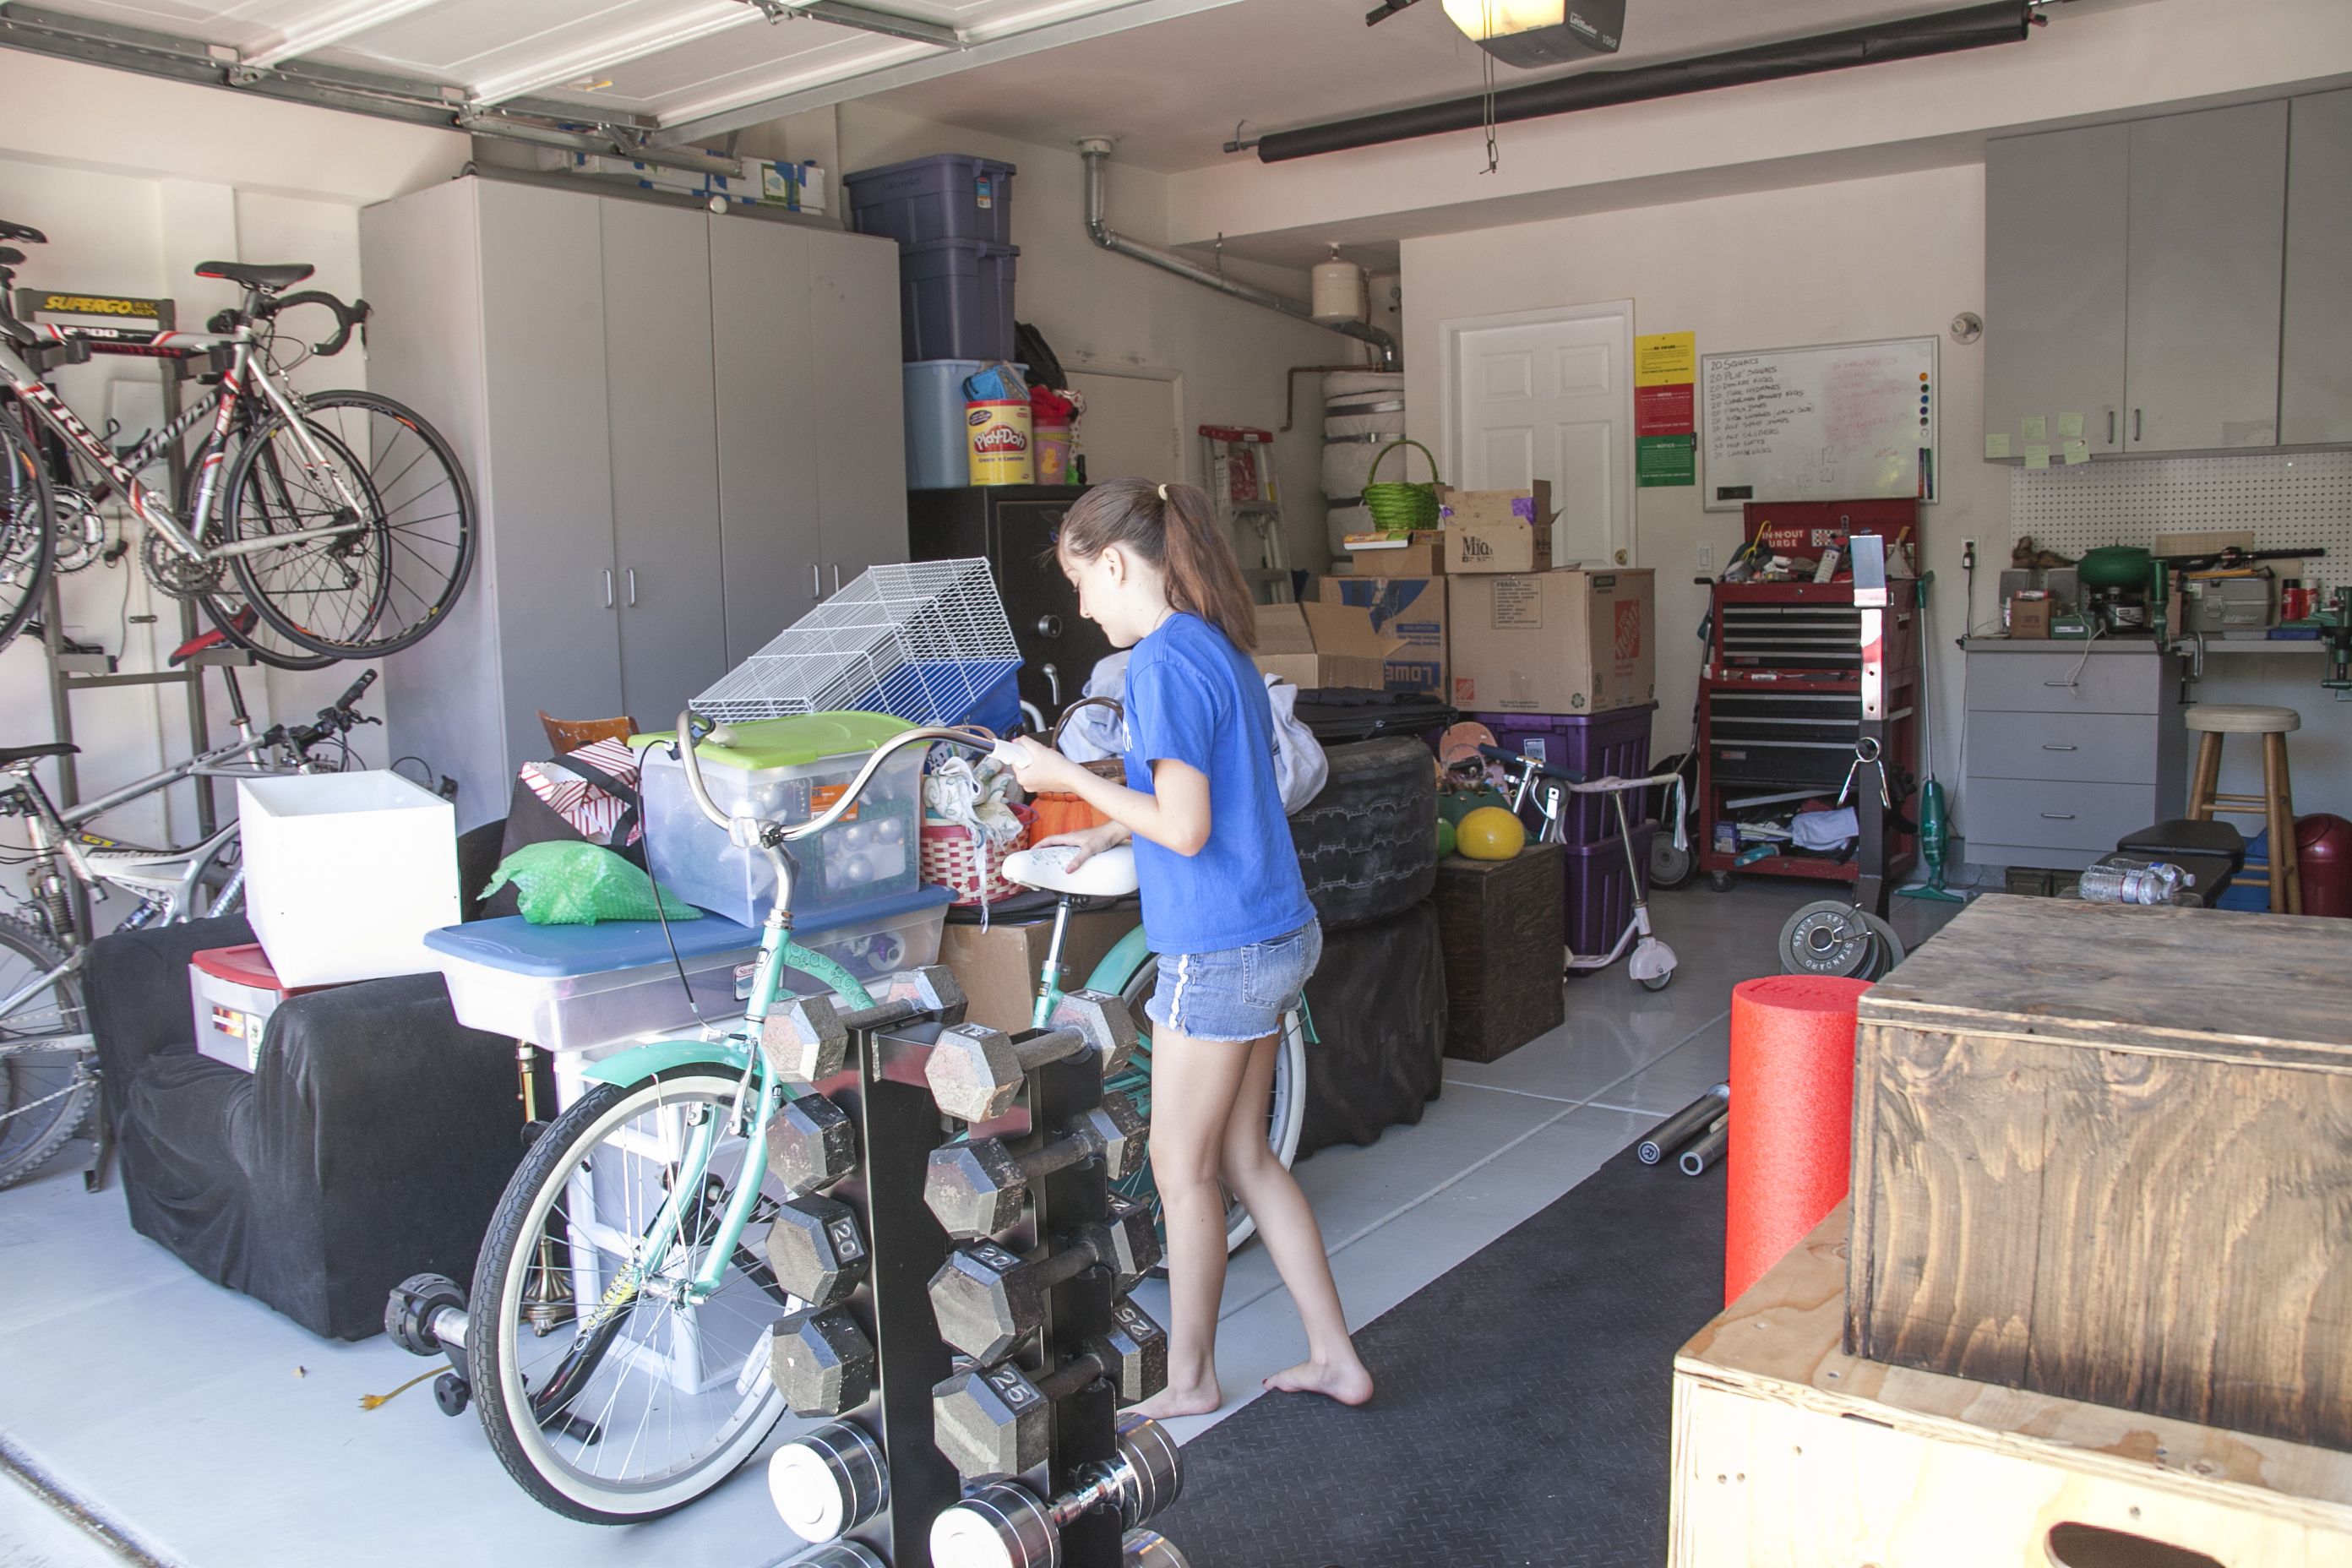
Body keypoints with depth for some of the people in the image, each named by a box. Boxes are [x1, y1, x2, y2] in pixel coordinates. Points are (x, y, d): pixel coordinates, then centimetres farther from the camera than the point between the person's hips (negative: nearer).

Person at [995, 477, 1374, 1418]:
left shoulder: (1164, 661, -18)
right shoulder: (1220, 648, 11)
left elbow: (1186, 829, -22)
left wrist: (1068, 776, -13)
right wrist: (1110, 830, 19)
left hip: (1218, 952, -9)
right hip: (1276, 936, 9)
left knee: (1183, 1168, 8)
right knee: (1242, 1156, 18)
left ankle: (1189, 1383, 26)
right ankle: (1335, 1359, 27)